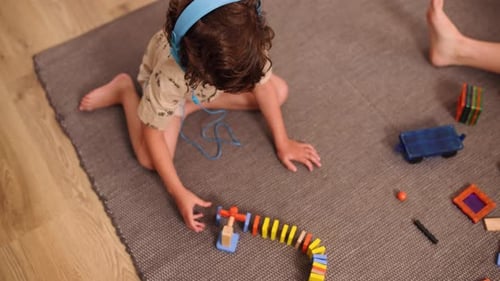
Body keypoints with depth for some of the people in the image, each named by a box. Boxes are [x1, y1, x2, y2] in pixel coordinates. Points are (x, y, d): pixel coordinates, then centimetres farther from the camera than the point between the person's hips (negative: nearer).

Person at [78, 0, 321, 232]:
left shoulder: (248, 48, -37)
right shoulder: (169, 76, -46)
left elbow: (263, 84, -18)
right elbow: (153, 134, -32)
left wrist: (282, 142, -13)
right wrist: (178, 193, -32)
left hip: (214, 73, 4)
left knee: (280, 92, -6)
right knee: (150, 159, -20)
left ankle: (195, 104, 2)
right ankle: (124, 90, 8)